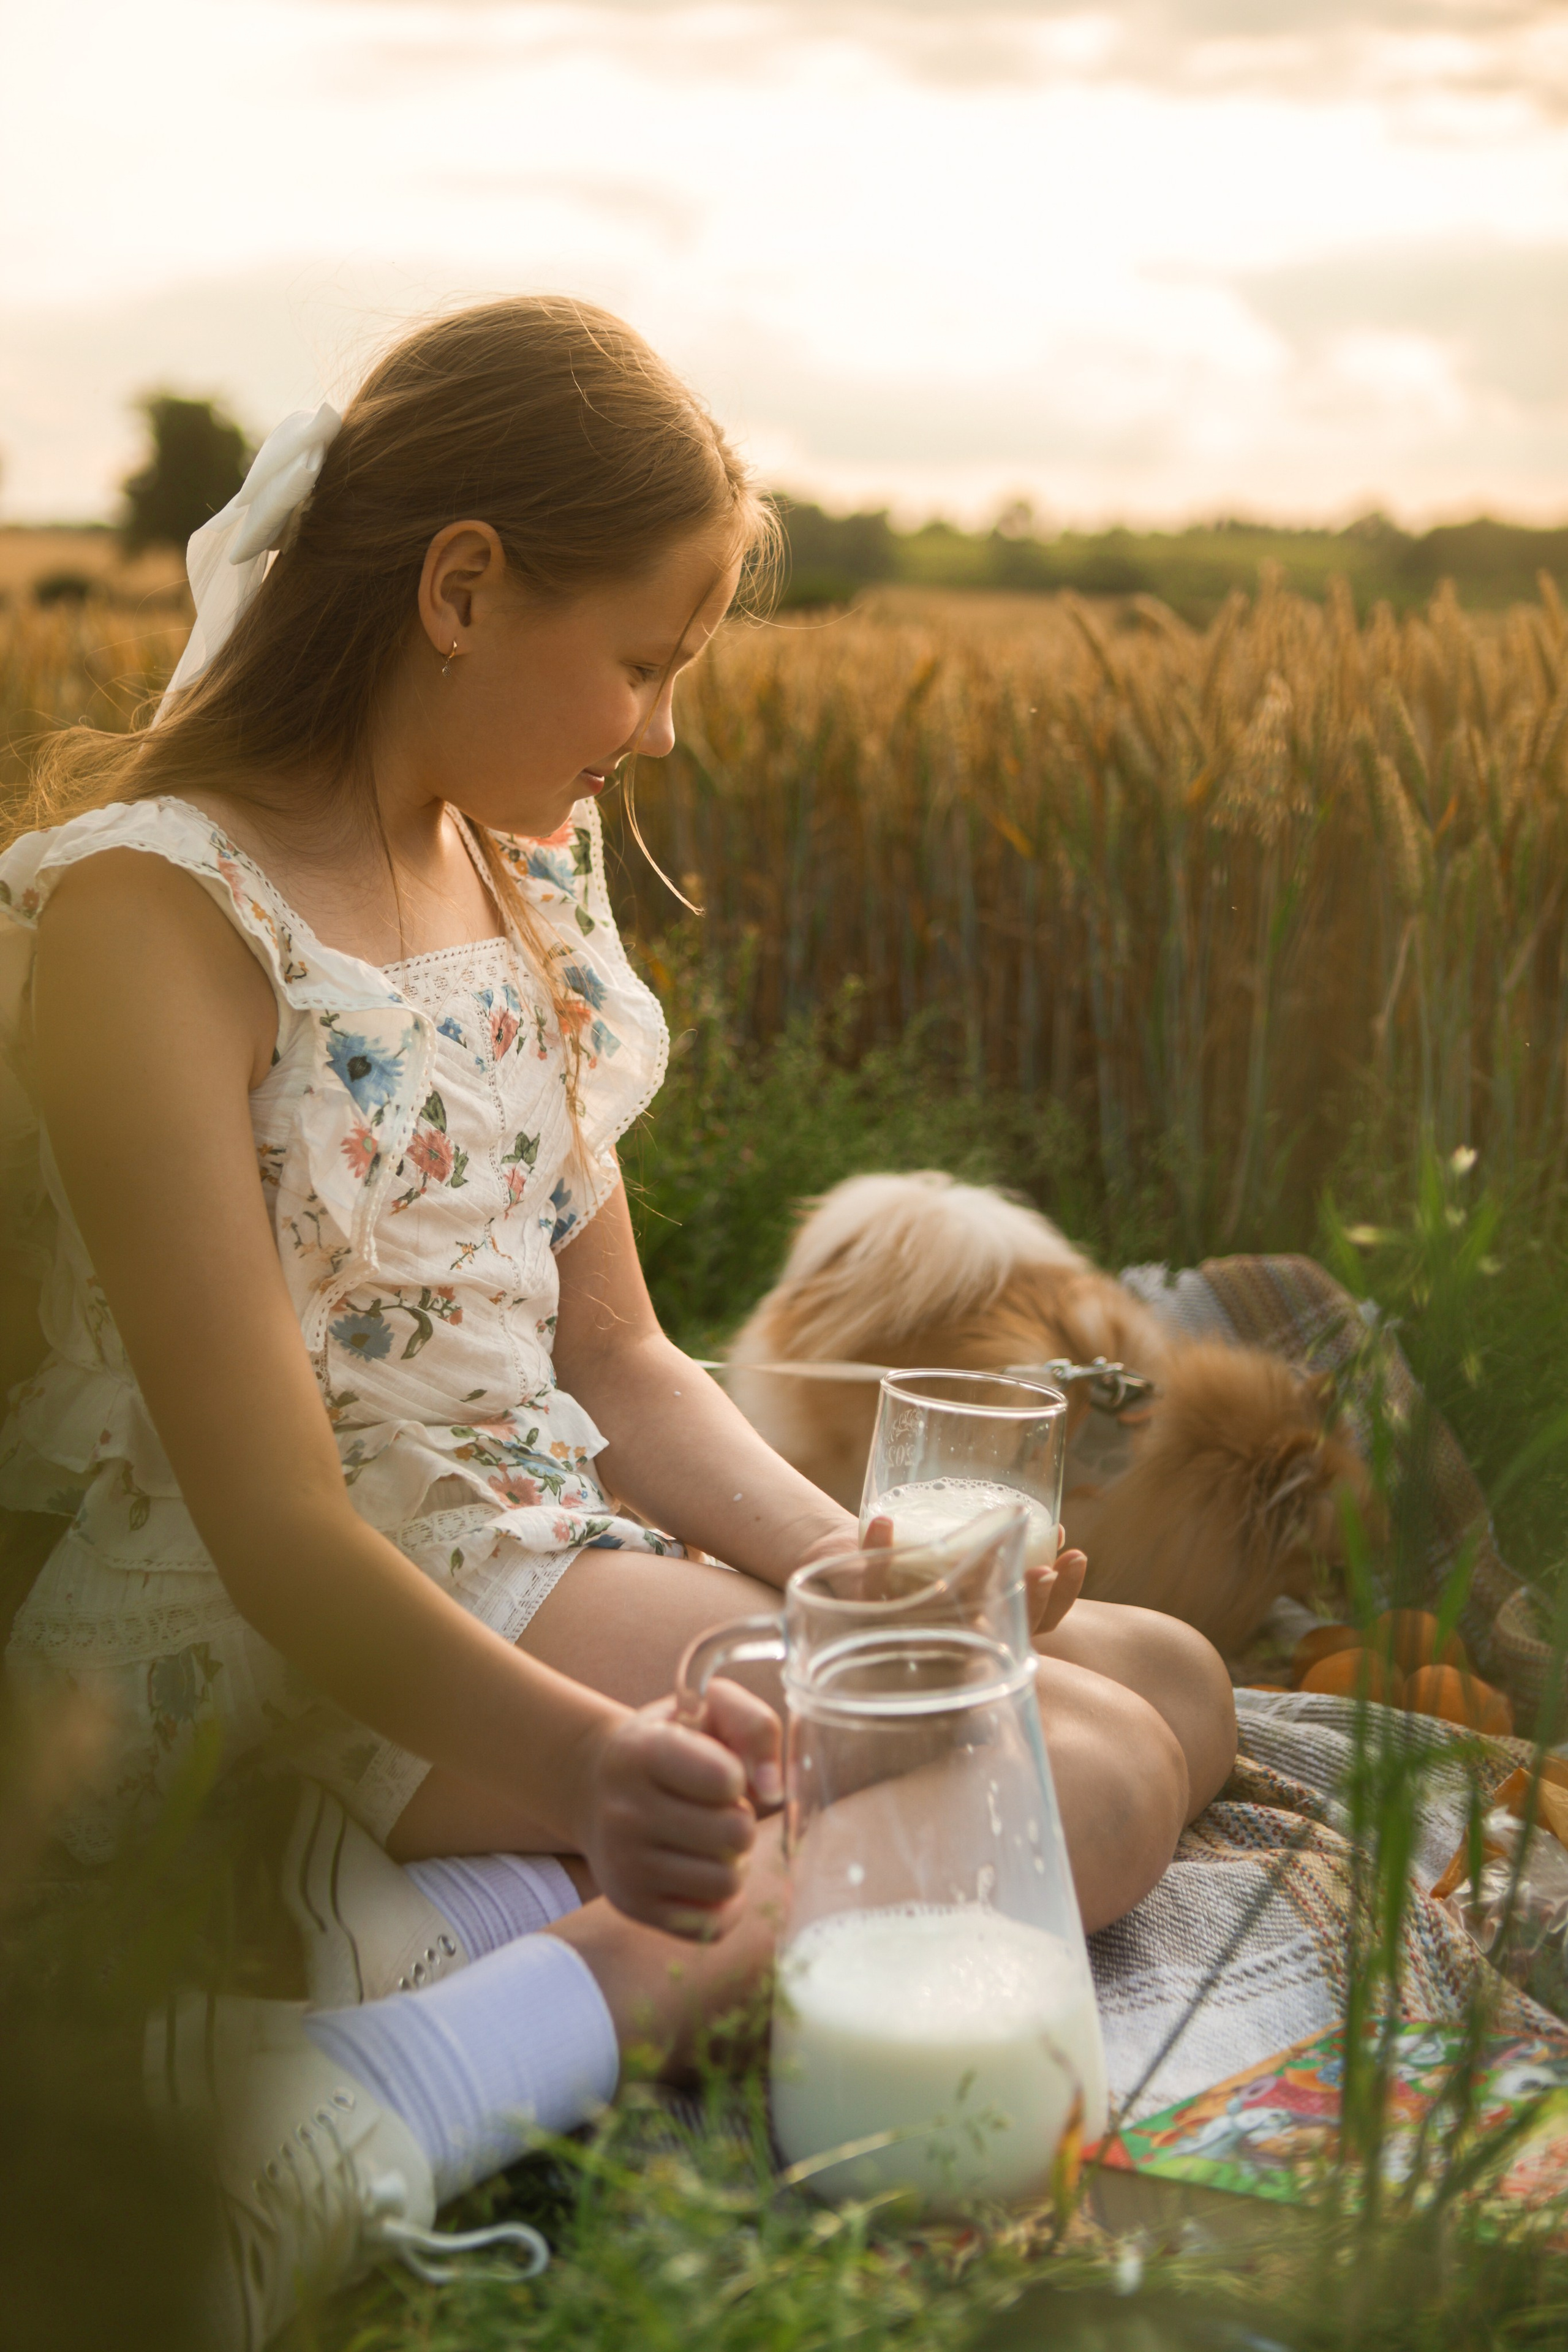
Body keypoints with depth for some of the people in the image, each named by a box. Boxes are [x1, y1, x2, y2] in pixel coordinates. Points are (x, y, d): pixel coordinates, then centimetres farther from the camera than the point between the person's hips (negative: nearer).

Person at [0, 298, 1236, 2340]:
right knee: (1086, 1786, -16)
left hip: (555, 1550, 9)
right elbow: (278, 1527, -25)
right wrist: (591, 1754, -42)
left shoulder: (528, 867, 8)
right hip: (306, 1649, -9)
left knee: (1171, 1681, 6)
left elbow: (612, 1359, 10)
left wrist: (850, 1557, -7)